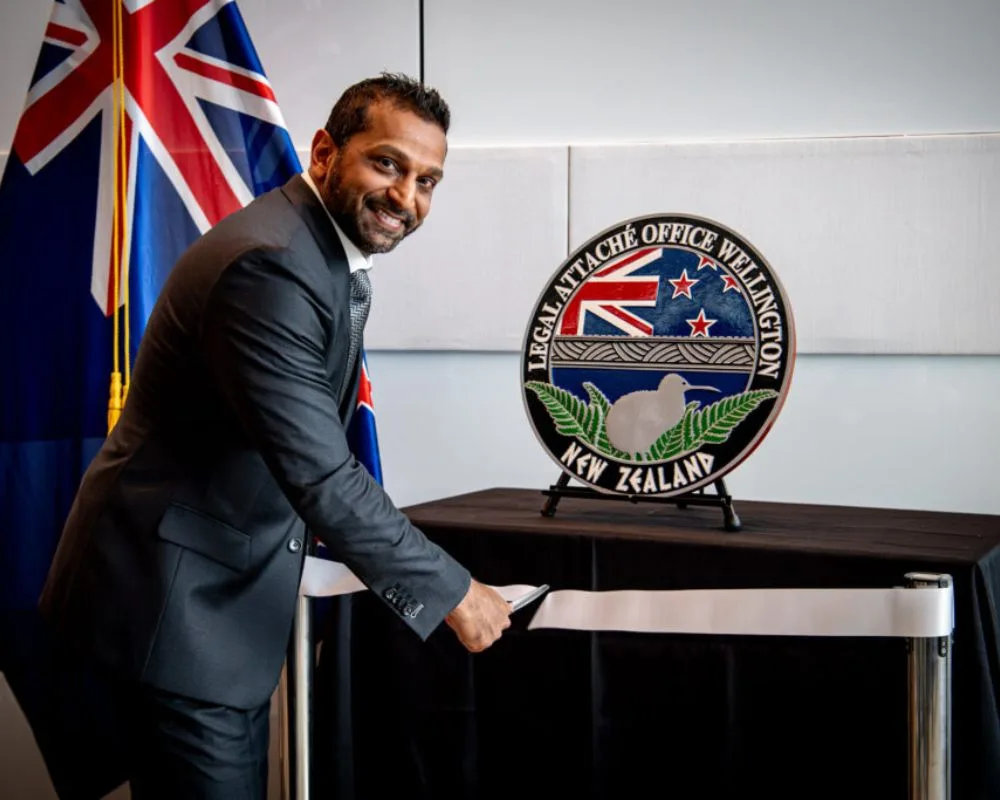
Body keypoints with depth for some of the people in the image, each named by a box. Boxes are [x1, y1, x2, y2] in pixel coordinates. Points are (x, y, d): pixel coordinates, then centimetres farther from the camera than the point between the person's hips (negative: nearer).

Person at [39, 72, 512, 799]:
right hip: (179, 596, -10)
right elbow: (319, 473, -28)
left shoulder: (326, 250, 8)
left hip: (224, 582, 10)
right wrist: (451, 593, -20)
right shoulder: (270, 265, -24)